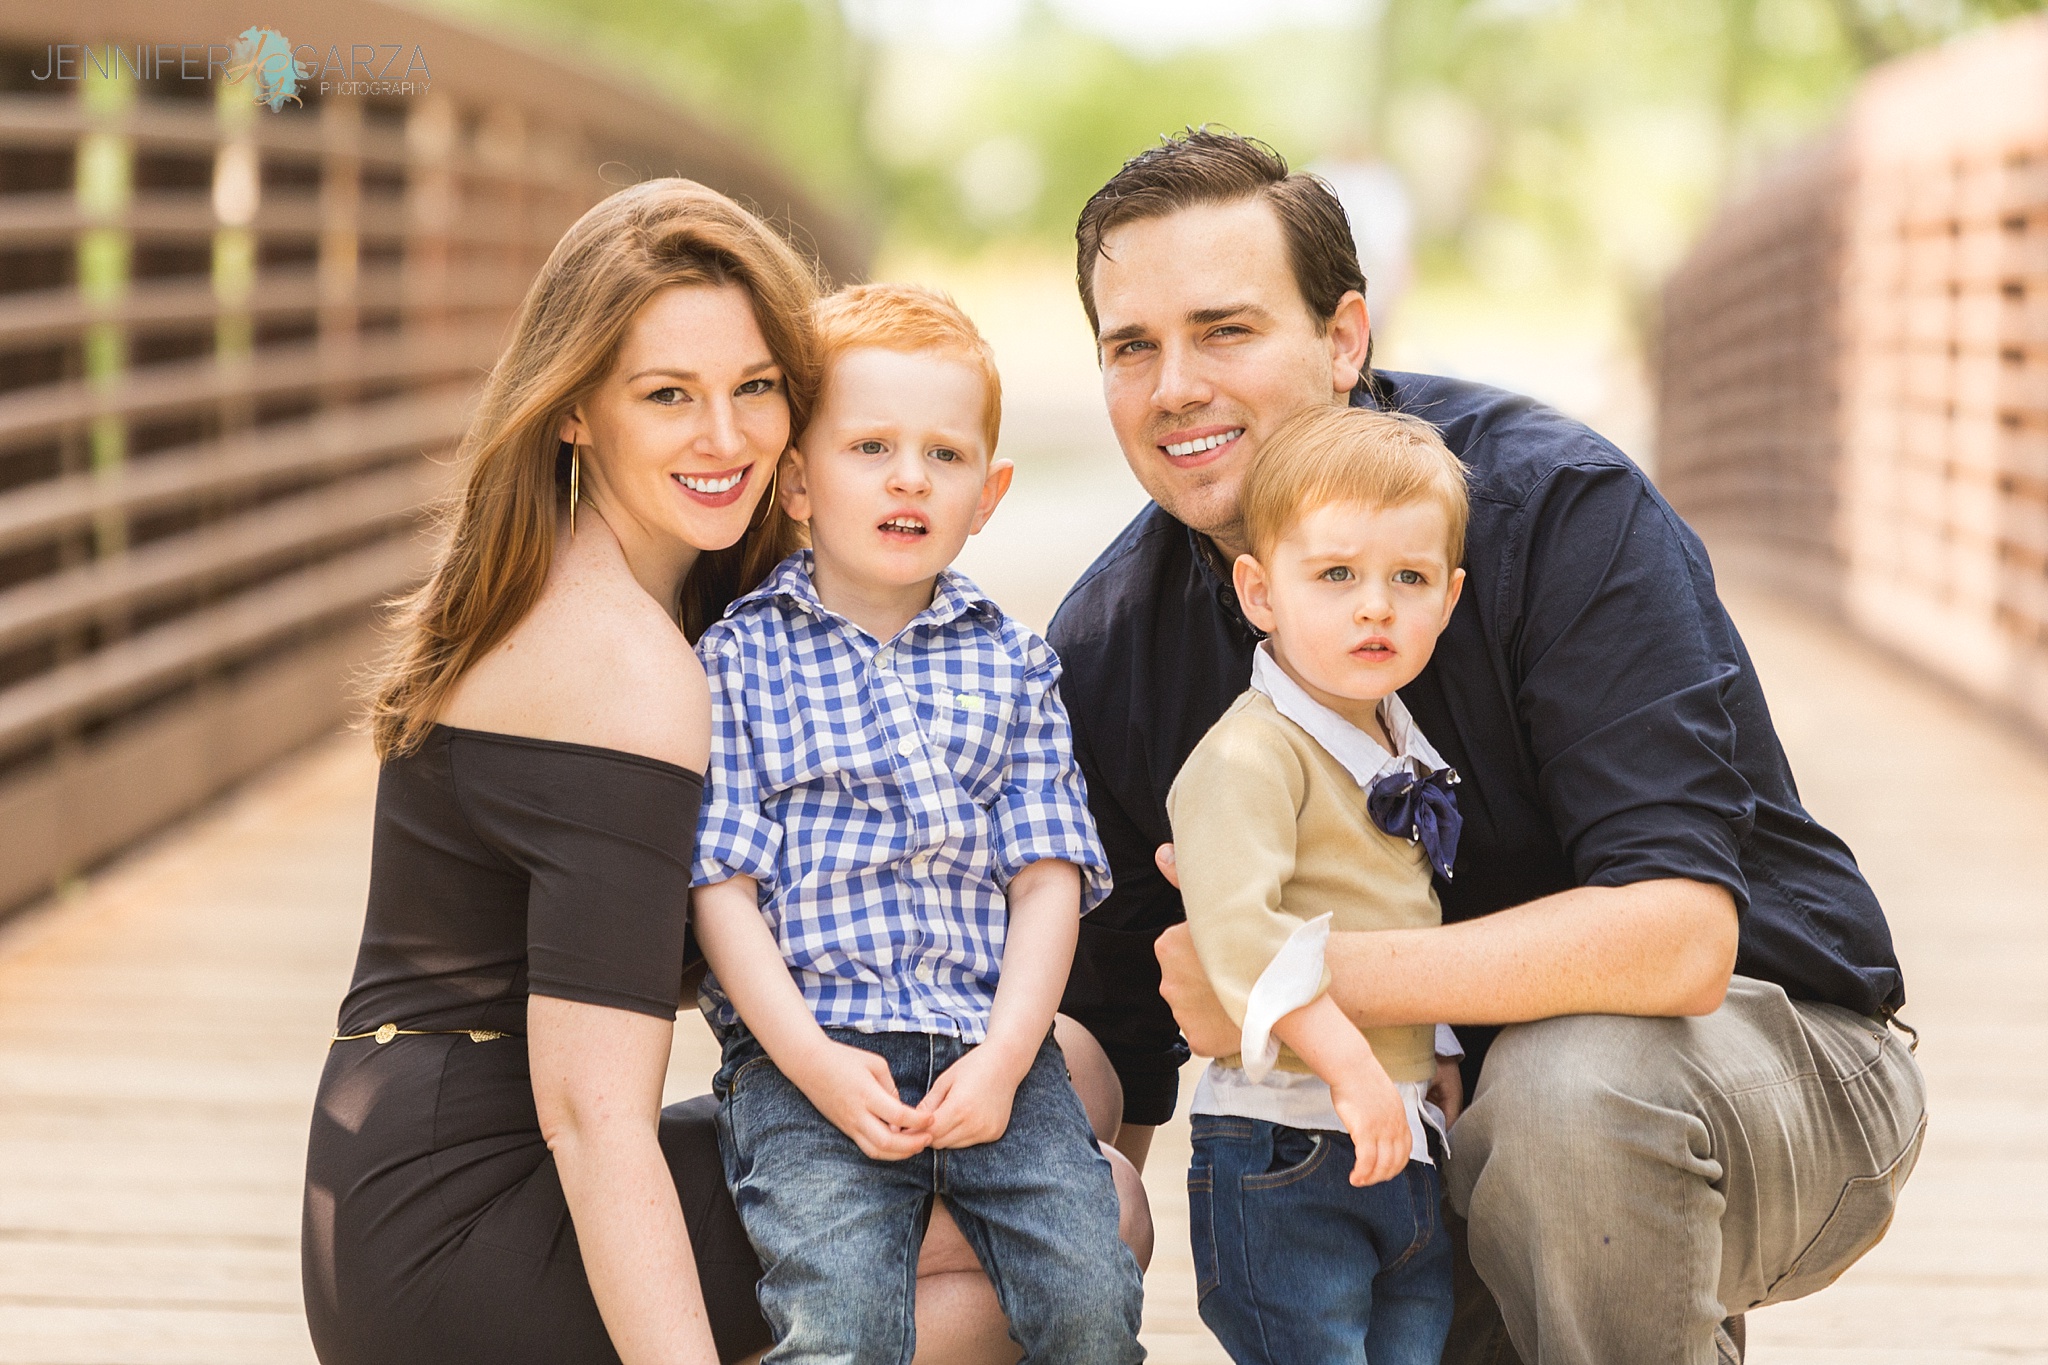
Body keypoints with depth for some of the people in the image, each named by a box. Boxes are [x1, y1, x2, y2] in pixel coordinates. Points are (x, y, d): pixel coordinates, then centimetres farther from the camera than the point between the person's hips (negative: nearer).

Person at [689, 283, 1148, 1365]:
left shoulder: (1009, 662, 14)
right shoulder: (739, 657, 4)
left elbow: (1048, 877, 7)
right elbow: (722, 885, -1)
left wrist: (1004, 1056, -7)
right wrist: (813, 1061, -12)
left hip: (994, 1047, 3)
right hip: (806, 1053, -3)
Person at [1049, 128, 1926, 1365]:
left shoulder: (1559, 508, -22)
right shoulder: (1109, 647, -6)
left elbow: (1676, 937, -33)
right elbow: (1115, 1032, 1)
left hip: (1764, 1043, -5)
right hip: (1434, 1116, 6)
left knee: (1565, 1078, -37)